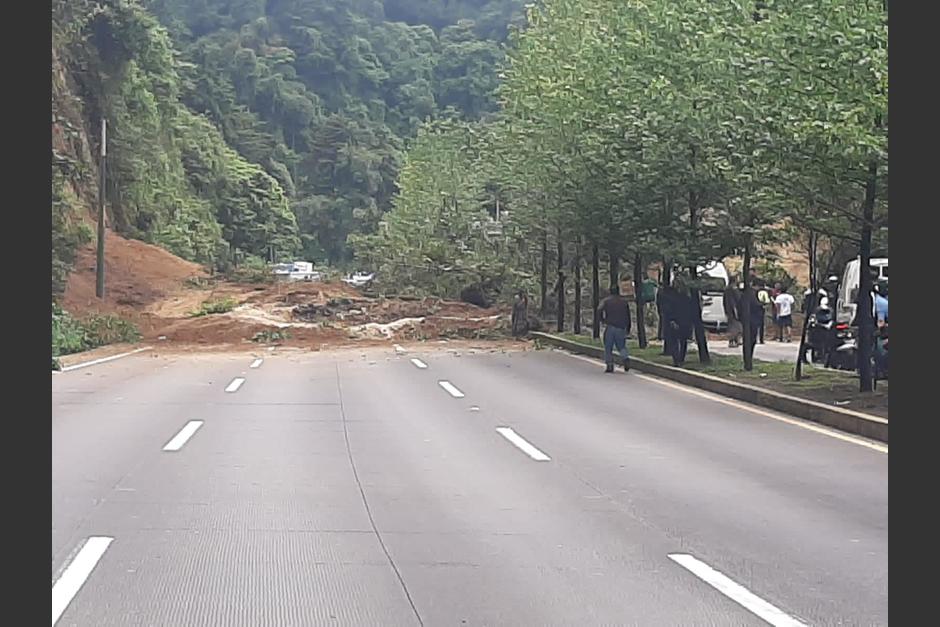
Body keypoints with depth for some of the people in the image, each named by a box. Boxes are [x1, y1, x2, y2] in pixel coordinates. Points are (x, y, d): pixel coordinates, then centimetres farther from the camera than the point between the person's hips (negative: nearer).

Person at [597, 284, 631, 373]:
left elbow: (599, 310, -14)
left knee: (608, 347, 5)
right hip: (621, 328, 2)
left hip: (610, 326, -2)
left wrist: (602, 320, -2)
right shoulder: (624, 301, 12)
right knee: (621, 346, 12)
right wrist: (628, 329, 15)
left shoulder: (605, 301, 4)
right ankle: (626, 358, -14)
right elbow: (628, 316, 11)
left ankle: (609, 365, -2)